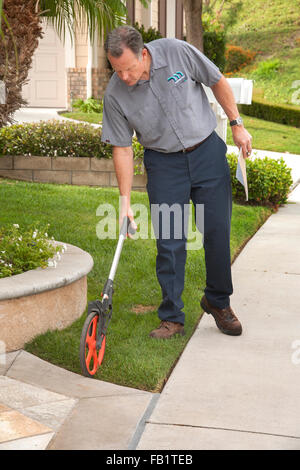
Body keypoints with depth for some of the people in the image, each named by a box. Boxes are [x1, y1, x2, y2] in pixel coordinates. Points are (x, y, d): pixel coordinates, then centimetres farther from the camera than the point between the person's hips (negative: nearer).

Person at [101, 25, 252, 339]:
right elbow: (122, 148, -8)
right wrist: (125, 201, -10)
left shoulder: (178, 52, -17)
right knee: (169, 243, -2)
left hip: (208, 152, 0)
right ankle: (172, 318, 10)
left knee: (218, 233, 4)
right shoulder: (115, 94, -15)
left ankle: (218, 302, 25)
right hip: (163, 164, 0)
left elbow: (218, 82, -2)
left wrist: (237, 124, 0)